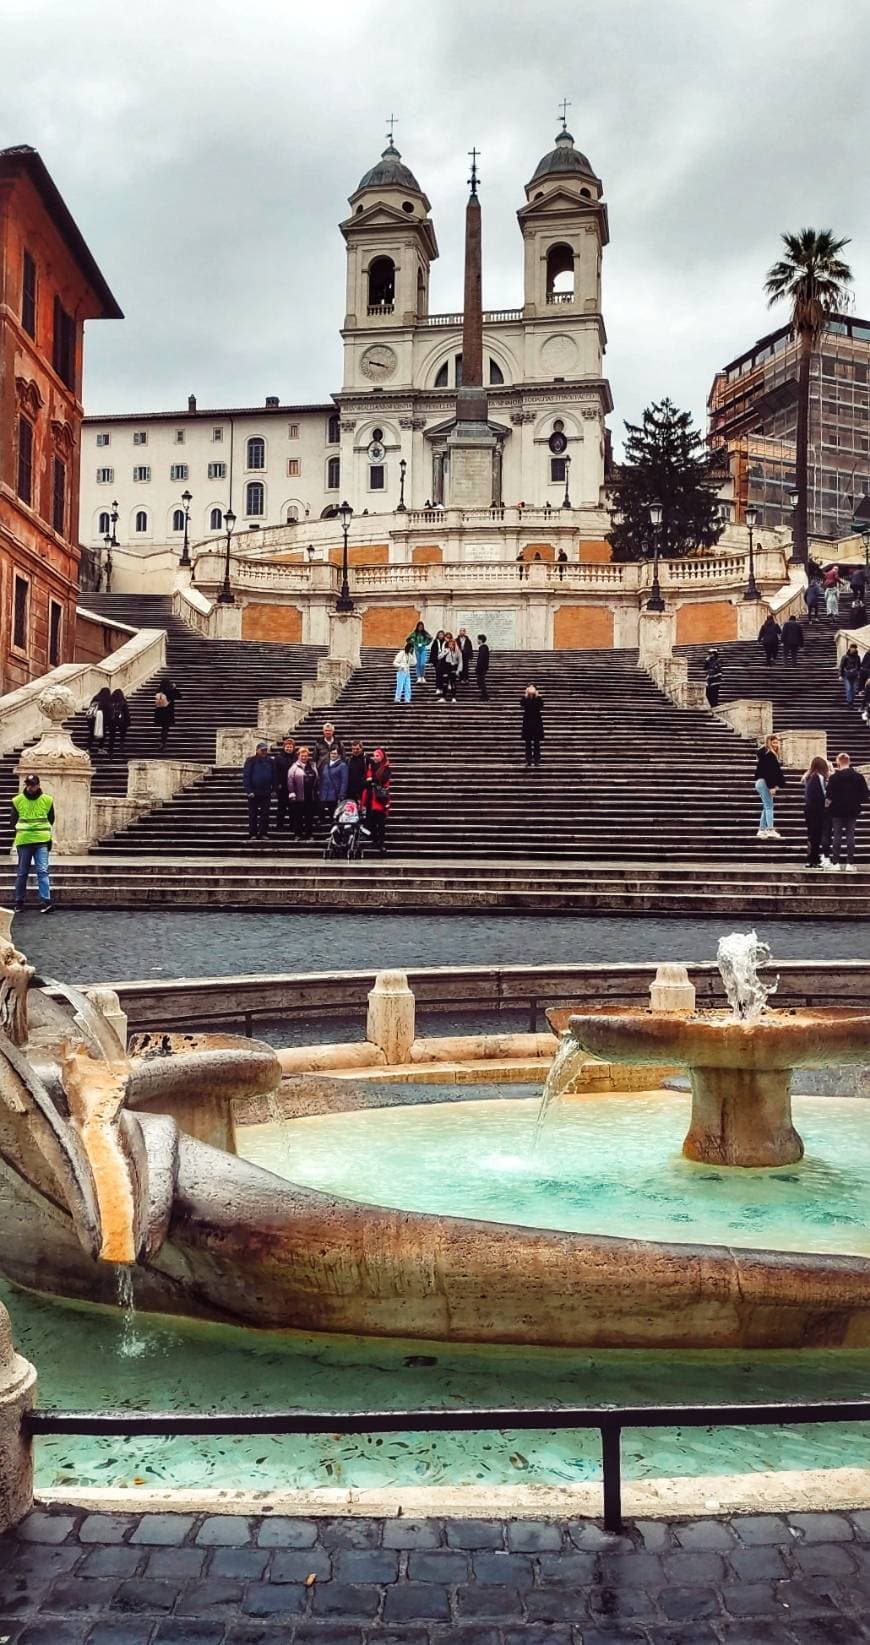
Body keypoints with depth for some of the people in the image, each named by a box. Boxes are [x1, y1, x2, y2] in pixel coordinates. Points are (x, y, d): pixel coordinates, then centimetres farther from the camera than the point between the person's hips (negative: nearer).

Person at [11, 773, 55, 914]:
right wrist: (22, 832, -2)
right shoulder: (18, 800, 2)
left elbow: (51, 819, 12)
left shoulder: (47, 800, 2)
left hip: (42, 841, -1)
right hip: (23, 841, 1)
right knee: (22, 873, 9)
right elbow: (14, 821, 10)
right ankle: (19, 902, 18)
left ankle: (45, 902, -14)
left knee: (43, 871, -10)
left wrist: (44, 832, 2)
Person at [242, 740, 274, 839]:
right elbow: (246, 776, -8)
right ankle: (253, 834, 10)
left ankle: (263, 833, 12)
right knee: (253, 814, 4)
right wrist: (249, 790, -14)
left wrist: (273, 788, 1)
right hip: (254, 793, -3)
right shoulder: (251, 761, -6)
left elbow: (273, 776, 9)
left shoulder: (269, 761, 6)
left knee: (265, 814, 5)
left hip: (266, 793, 3)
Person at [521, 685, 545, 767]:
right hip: (527, 723, 0)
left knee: (537, 743, 1)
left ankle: (537, 760, 3)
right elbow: (522, 704, -18)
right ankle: (528, 760, 3)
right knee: (528, 743, 1)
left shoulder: (538, 698, 3)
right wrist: (526, 695, -17)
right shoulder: (524, 698, 3)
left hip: (537, 723, 0)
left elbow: (541, 706, -17)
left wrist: (537, 696, -16)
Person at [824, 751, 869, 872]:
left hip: (837, 810, -2)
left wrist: (828, 802, 7)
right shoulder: (858, 777, -3)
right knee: (850, 835, 6)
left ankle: (835, 863, 3)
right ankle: (850, 864, 1)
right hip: (853, 810, 2)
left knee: (837, 835, 5)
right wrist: (856, 801, 14)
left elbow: (829, 795, -13)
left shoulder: (834, 777, -10)